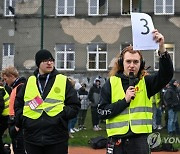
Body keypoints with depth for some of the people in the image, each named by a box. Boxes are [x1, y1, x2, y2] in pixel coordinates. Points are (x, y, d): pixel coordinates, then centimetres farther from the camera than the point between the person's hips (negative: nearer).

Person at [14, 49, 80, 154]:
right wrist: (22, 118, 1)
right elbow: (18, 104, 18)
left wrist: (62, 115, -12)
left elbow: (74, 106, 3)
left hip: (57, 138, -2)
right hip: (32, 138, 2)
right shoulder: (29, 82, 13)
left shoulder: (63, 81, 5)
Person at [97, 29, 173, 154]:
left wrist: (162, 48, -28)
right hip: (117, 141, 0)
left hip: (140, 140, 0)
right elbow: (102, 112, -3)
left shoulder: (146, 82, 3)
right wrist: (125, 100, -13)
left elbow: (167, 74, -15)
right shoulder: (111, 83, 2)